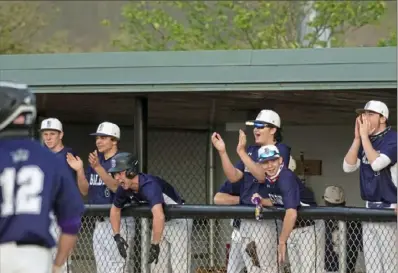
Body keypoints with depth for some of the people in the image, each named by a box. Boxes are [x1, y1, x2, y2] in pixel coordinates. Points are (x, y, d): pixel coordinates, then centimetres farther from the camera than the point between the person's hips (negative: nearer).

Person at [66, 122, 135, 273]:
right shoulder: (96, 160, 15)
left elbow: (117, 186, -22)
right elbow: (85, 190, 13)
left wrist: (98, 168, -29)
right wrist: (79, 170, -2)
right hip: (99, 222, 8)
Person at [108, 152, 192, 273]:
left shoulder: (149, 185, -36)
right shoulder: (124, 188, -12)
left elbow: (159, 216, -51)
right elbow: (115, 209, 8)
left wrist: (155, 245, -48)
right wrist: (117, 235, -1)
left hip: (178, 221, -8)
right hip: (161, 223, 8)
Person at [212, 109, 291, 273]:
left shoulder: (281, 150, -6)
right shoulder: (251, 151, 16)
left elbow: (263, 176, -18)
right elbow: (233, 177, 8)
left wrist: (241, 152, -21)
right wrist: (222, 152, -3)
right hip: (246, 216, 7)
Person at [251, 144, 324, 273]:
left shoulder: (286, 178, -26)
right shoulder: (268, 179, 0)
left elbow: (291, 213, -36)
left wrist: (281, 242, -31)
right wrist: (261, 201, -7)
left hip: (309, 227, -9)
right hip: (292, 229, 9)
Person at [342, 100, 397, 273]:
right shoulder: (365, 140, 12)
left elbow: (377, 164, -25)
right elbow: (348, 167, 3)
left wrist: (364, 136, -17)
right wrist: (357, 138, -4)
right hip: (369, 207, 8)